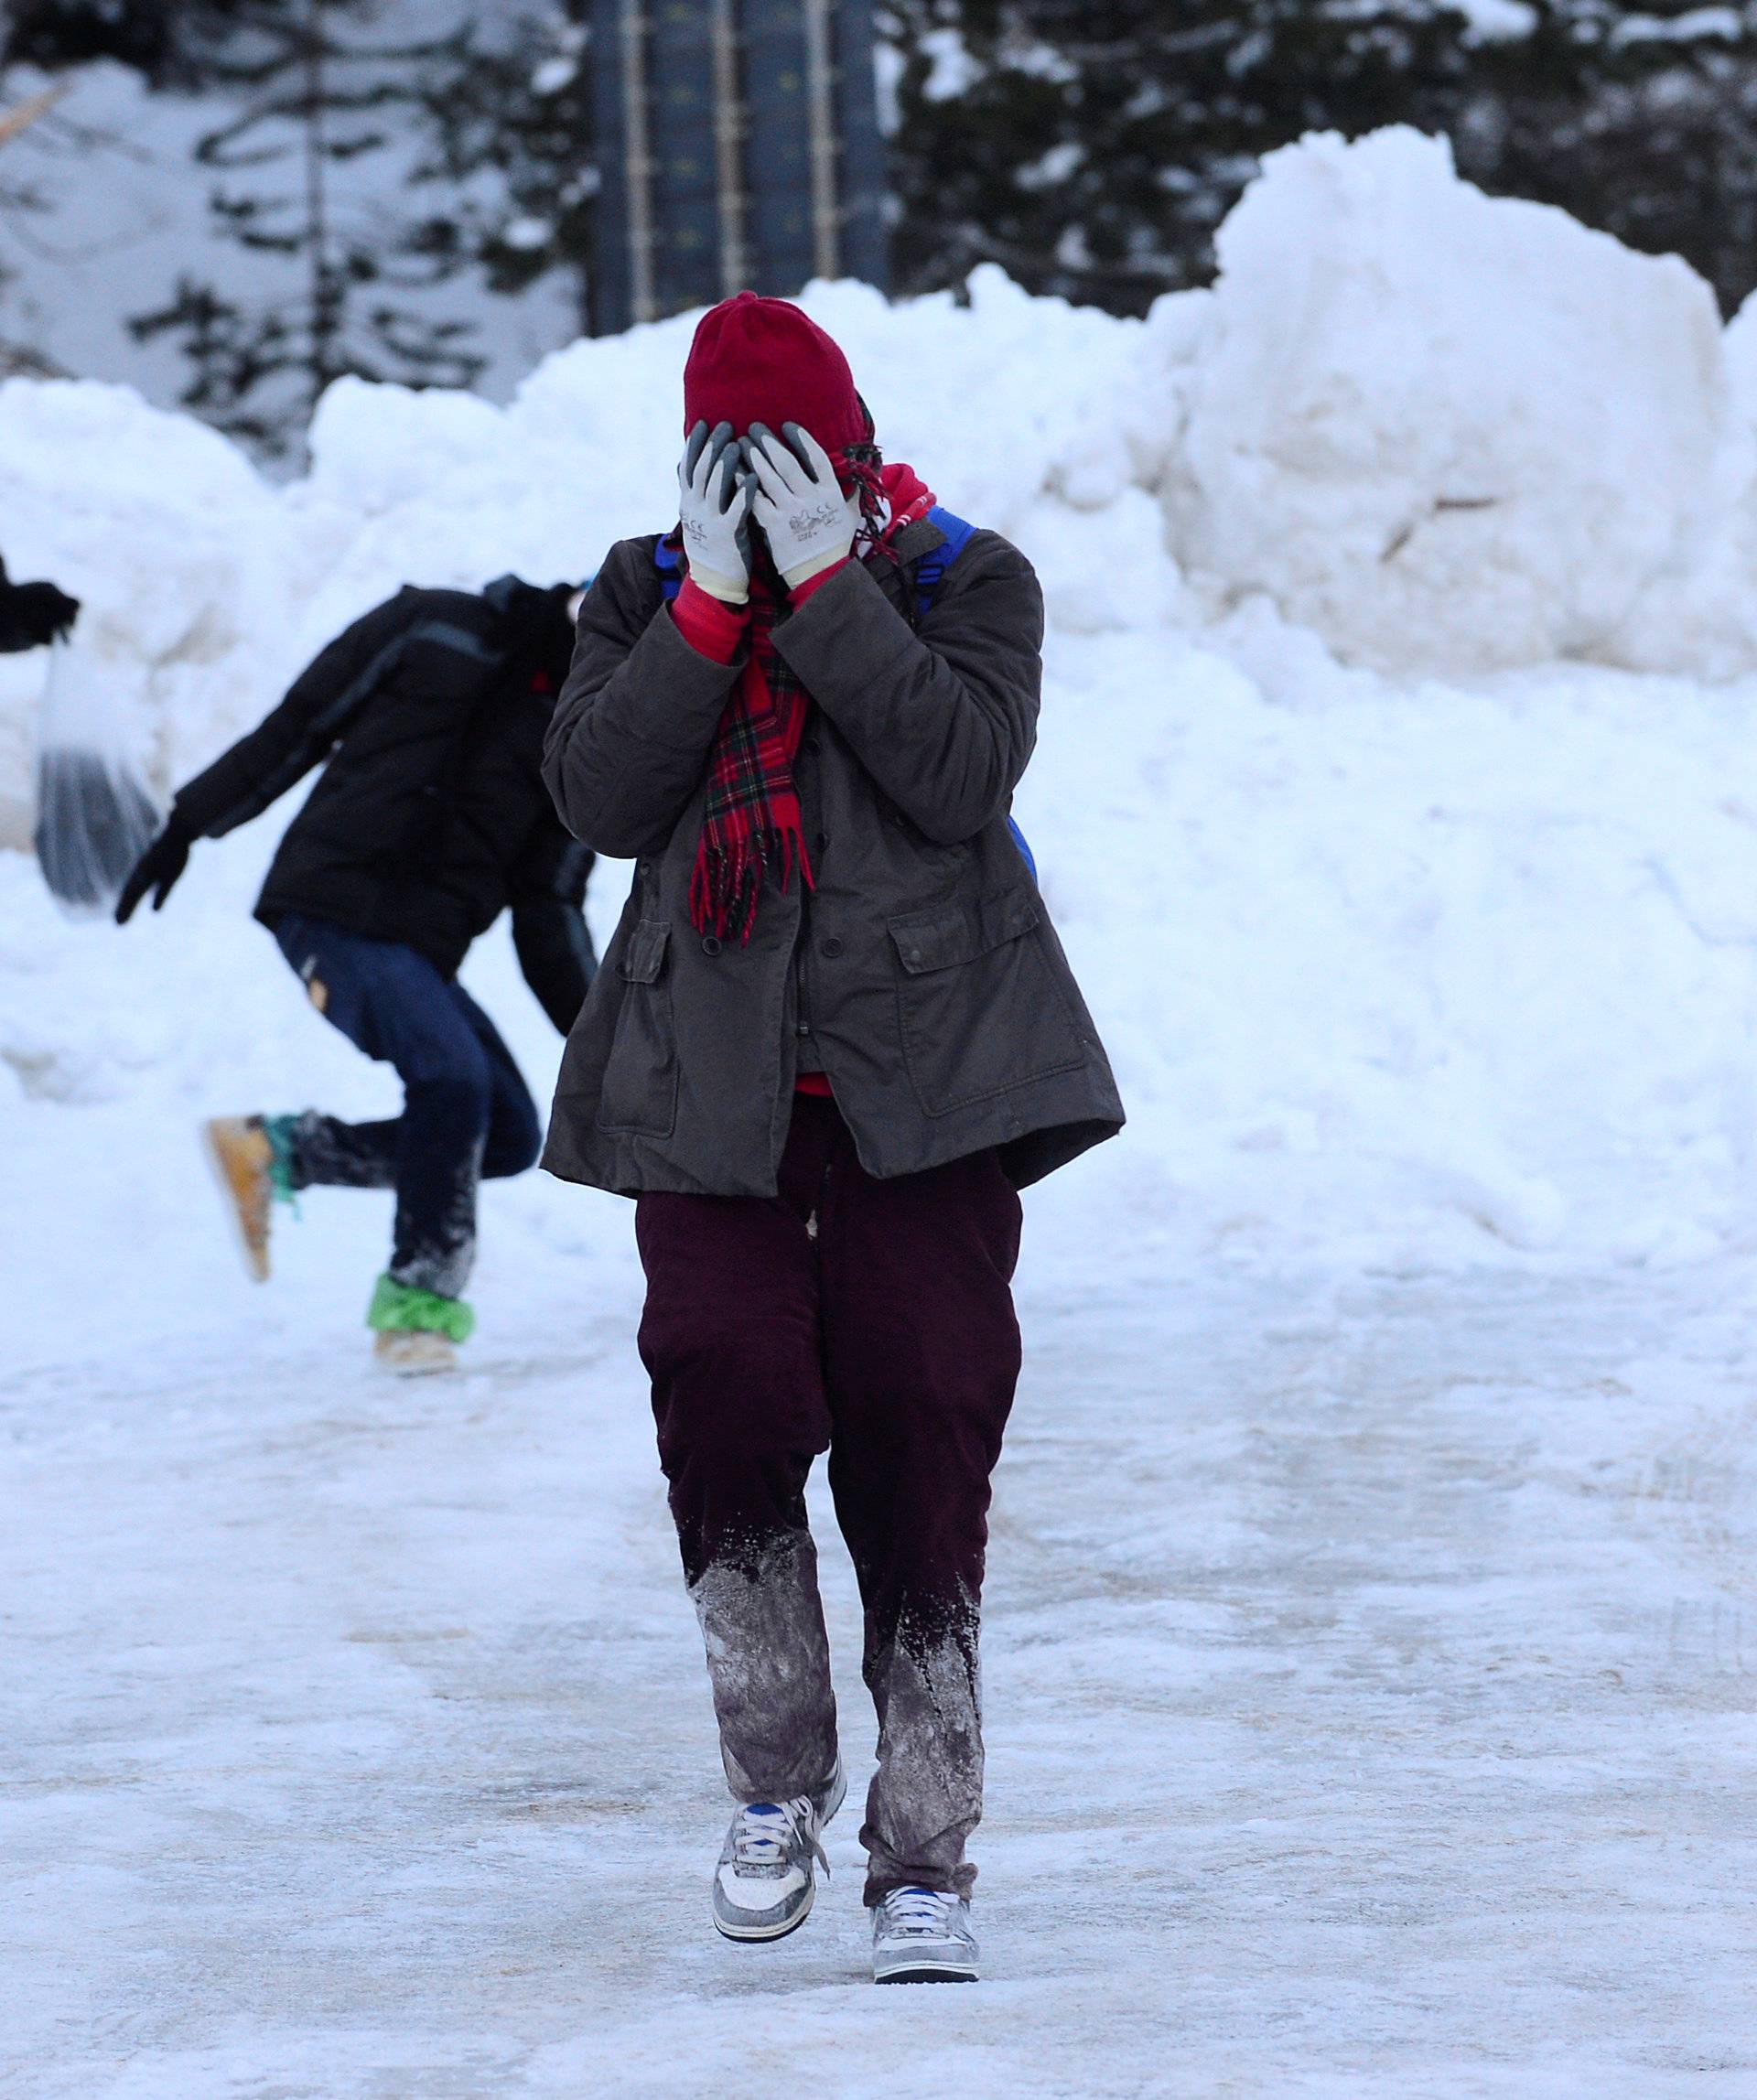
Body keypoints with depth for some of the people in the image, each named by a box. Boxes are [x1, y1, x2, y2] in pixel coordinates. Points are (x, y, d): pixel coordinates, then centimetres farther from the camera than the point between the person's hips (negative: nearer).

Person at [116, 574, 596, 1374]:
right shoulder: (439, 631, -1)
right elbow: (299, 726, 3)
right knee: (452, 1076, -25)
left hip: (416, 949, 7)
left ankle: (272, 1153, 6)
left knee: (507, 1133, -5)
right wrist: (187, 827, 2)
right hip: (331, 913, -7)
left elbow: (548, 916, 12)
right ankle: (419, 1300, -13)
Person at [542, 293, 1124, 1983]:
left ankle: (923, 1856, 3)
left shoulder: (963, 581, 4)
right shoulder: (646, 593, 10)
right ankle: (776, 1781, 8)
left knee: (920, 1444, -6)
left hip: (922, 1083, -1)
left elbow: (965, 772, -15)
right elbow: (601, 797, -6)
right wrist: (710, 602, -13)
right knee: (727, 1397, -15)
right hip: (712, 1089, 2)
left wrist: (825, 582, -17)